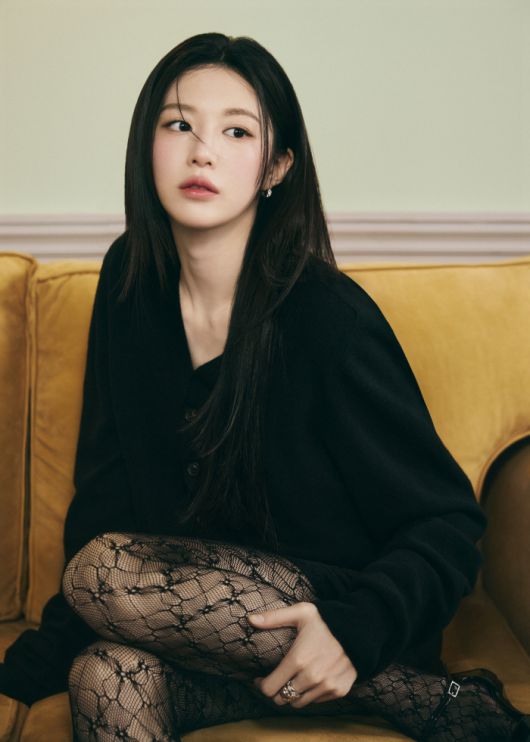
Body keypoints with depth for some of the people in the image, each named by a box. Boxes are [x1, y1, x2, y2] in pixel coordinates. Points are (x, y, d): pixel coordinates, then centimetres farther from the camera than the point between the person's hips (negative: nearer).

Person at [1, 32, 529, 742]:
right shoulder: (132, 282, 0)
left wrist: (359, 630, -28)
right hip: (203, 613, 4)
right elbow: (104, 483, 4)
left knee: (107, 575, -27)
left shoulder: (329, 319, -16)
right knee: (106, 678, -27)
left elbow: (447, 524, -10)